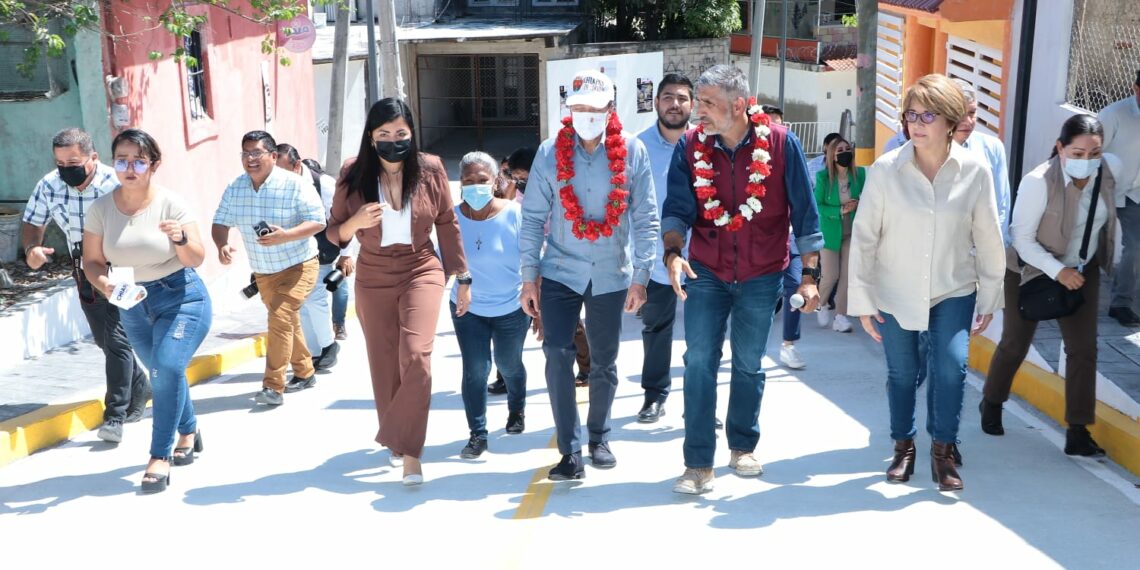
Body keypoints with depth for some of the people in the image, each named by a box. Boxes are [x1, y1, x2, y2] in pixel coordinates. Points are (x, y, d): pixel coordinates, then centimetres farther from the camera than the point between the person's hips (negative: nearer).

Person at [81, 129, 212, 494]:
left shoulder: (170, 203, -13)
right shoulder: (101, 208, -5)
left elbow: (196, 260, -13)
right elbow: (92, 261, 0)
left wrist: (180, 238, -34)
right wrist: (104, 284, -21)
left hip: (181, 297, -4)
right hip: (134, 305, 4)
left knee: (168, 367, -20)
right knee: (163, 374, 15)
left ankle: (160, 456, -10)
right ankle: (189, 431, 40)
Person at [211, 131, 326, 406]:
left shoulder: (294, 185, -19)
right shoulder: (235, 189, -4)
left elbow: (318, 220, -20)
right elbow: (221, 223, 0)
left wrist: (286, 236, -35)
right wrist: (222, 245, -23)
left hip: (298, 267, -6)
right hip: (263, 272, 6)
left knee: (280, 319, -18)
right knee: (287, 322, 17)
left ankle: (273, 386, -15)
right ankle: (305, 373, 36)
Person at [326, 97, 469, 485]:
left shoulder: (430, 169, -8)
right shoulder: (354, 174, -7)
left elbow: (447, 224, 2)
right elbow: (334, 233, 0)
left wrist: (462, 277, 4)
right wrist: (355, 222, -23)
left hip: (421, 271, -1)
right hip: (373, 279, 2)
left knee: (415, 356, -19)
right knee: (384, 366, 10)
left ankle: (408, 451, -6)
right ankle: (397, 445, 32)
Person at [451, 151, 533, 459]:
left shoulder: (515, 214, -18)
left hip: (511, 309, 0)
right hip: (468, 309, 1)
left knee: (508, 365, 19)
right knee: (474, 370, -4)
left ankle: (517, 410, 47)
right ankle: (477, 434, 10)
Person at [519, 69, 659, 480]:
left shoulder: (631, 151, -5)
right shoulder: (551, 151, -4)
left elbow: (645, 218, -3)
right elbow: (533, 217, 0)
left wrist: (639, 277, -6)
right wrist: (529, 278, -3)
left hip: (611, 276, 0)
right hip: (560, 272, 0)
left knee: (604, 364, 12)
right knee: (558, 356, -11)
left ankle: (599, 437, 33)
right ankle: (570, 452, -1)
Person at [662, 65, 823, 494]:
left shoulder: (780, 143, -9)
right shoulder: (690, 147, -5)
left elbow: (804, 213, -5)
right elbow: (677, 209, -6)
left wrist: (810, 274, -6)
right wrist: (673, 253, -25)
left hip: (761, 277, -1)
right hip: (706, 273, 1)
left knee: (749, 365, 12)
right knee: (699, 361, -5)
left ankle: (743, 446, 32)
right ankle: (699, 464, 2)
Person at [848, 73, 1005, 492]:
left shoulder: (975, 171, -10)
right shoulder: (885, 170, -13)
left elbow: (988, 239, -1)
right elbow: (863, 237, -9)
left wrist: (989, 299, 3)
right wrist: (862, 301, -7)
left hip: (953, 291, 0)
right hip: (894, 291, 0)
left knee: (952, 366, -15)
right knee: (902, 373, 10)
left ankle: (943, 450, 6)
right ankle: (903, 447, 32)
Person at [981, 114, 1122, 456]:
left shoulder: (1112, 169, -13)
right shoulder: (1038, 182, -29)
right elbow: (1022, 237, -22)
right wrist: (1058, 271, -29)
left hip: (1083, 271, 4)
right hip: (1032, 271, -4)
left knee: (1083, 349, -2)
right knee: (1015, 345, 10)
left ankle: (1078, 433, 5)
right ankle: (991, 403, 36)